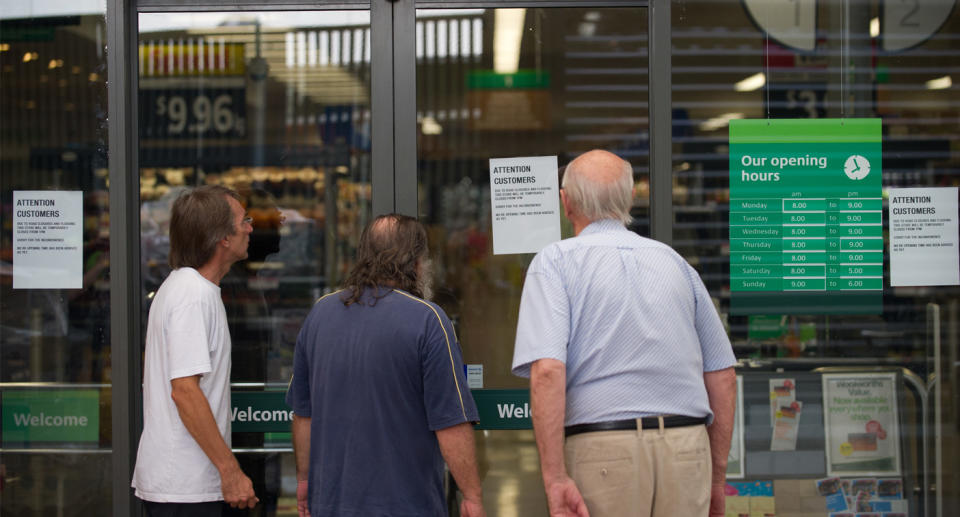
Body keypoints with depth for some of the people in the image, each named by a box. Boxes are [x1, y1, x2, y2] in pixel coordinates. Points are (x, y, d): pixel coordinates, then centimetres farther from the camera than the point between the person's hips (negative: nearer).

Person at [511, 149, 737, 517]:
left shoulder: (556, 262, 2)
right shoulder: (675, 262, 15)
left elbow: (546, 370, -13)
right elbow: (722, 376, 14)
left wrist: (555, 477, -14)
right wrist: (717, 475, 21)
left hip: (604, 448, -4)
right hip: (687, 447, 4)